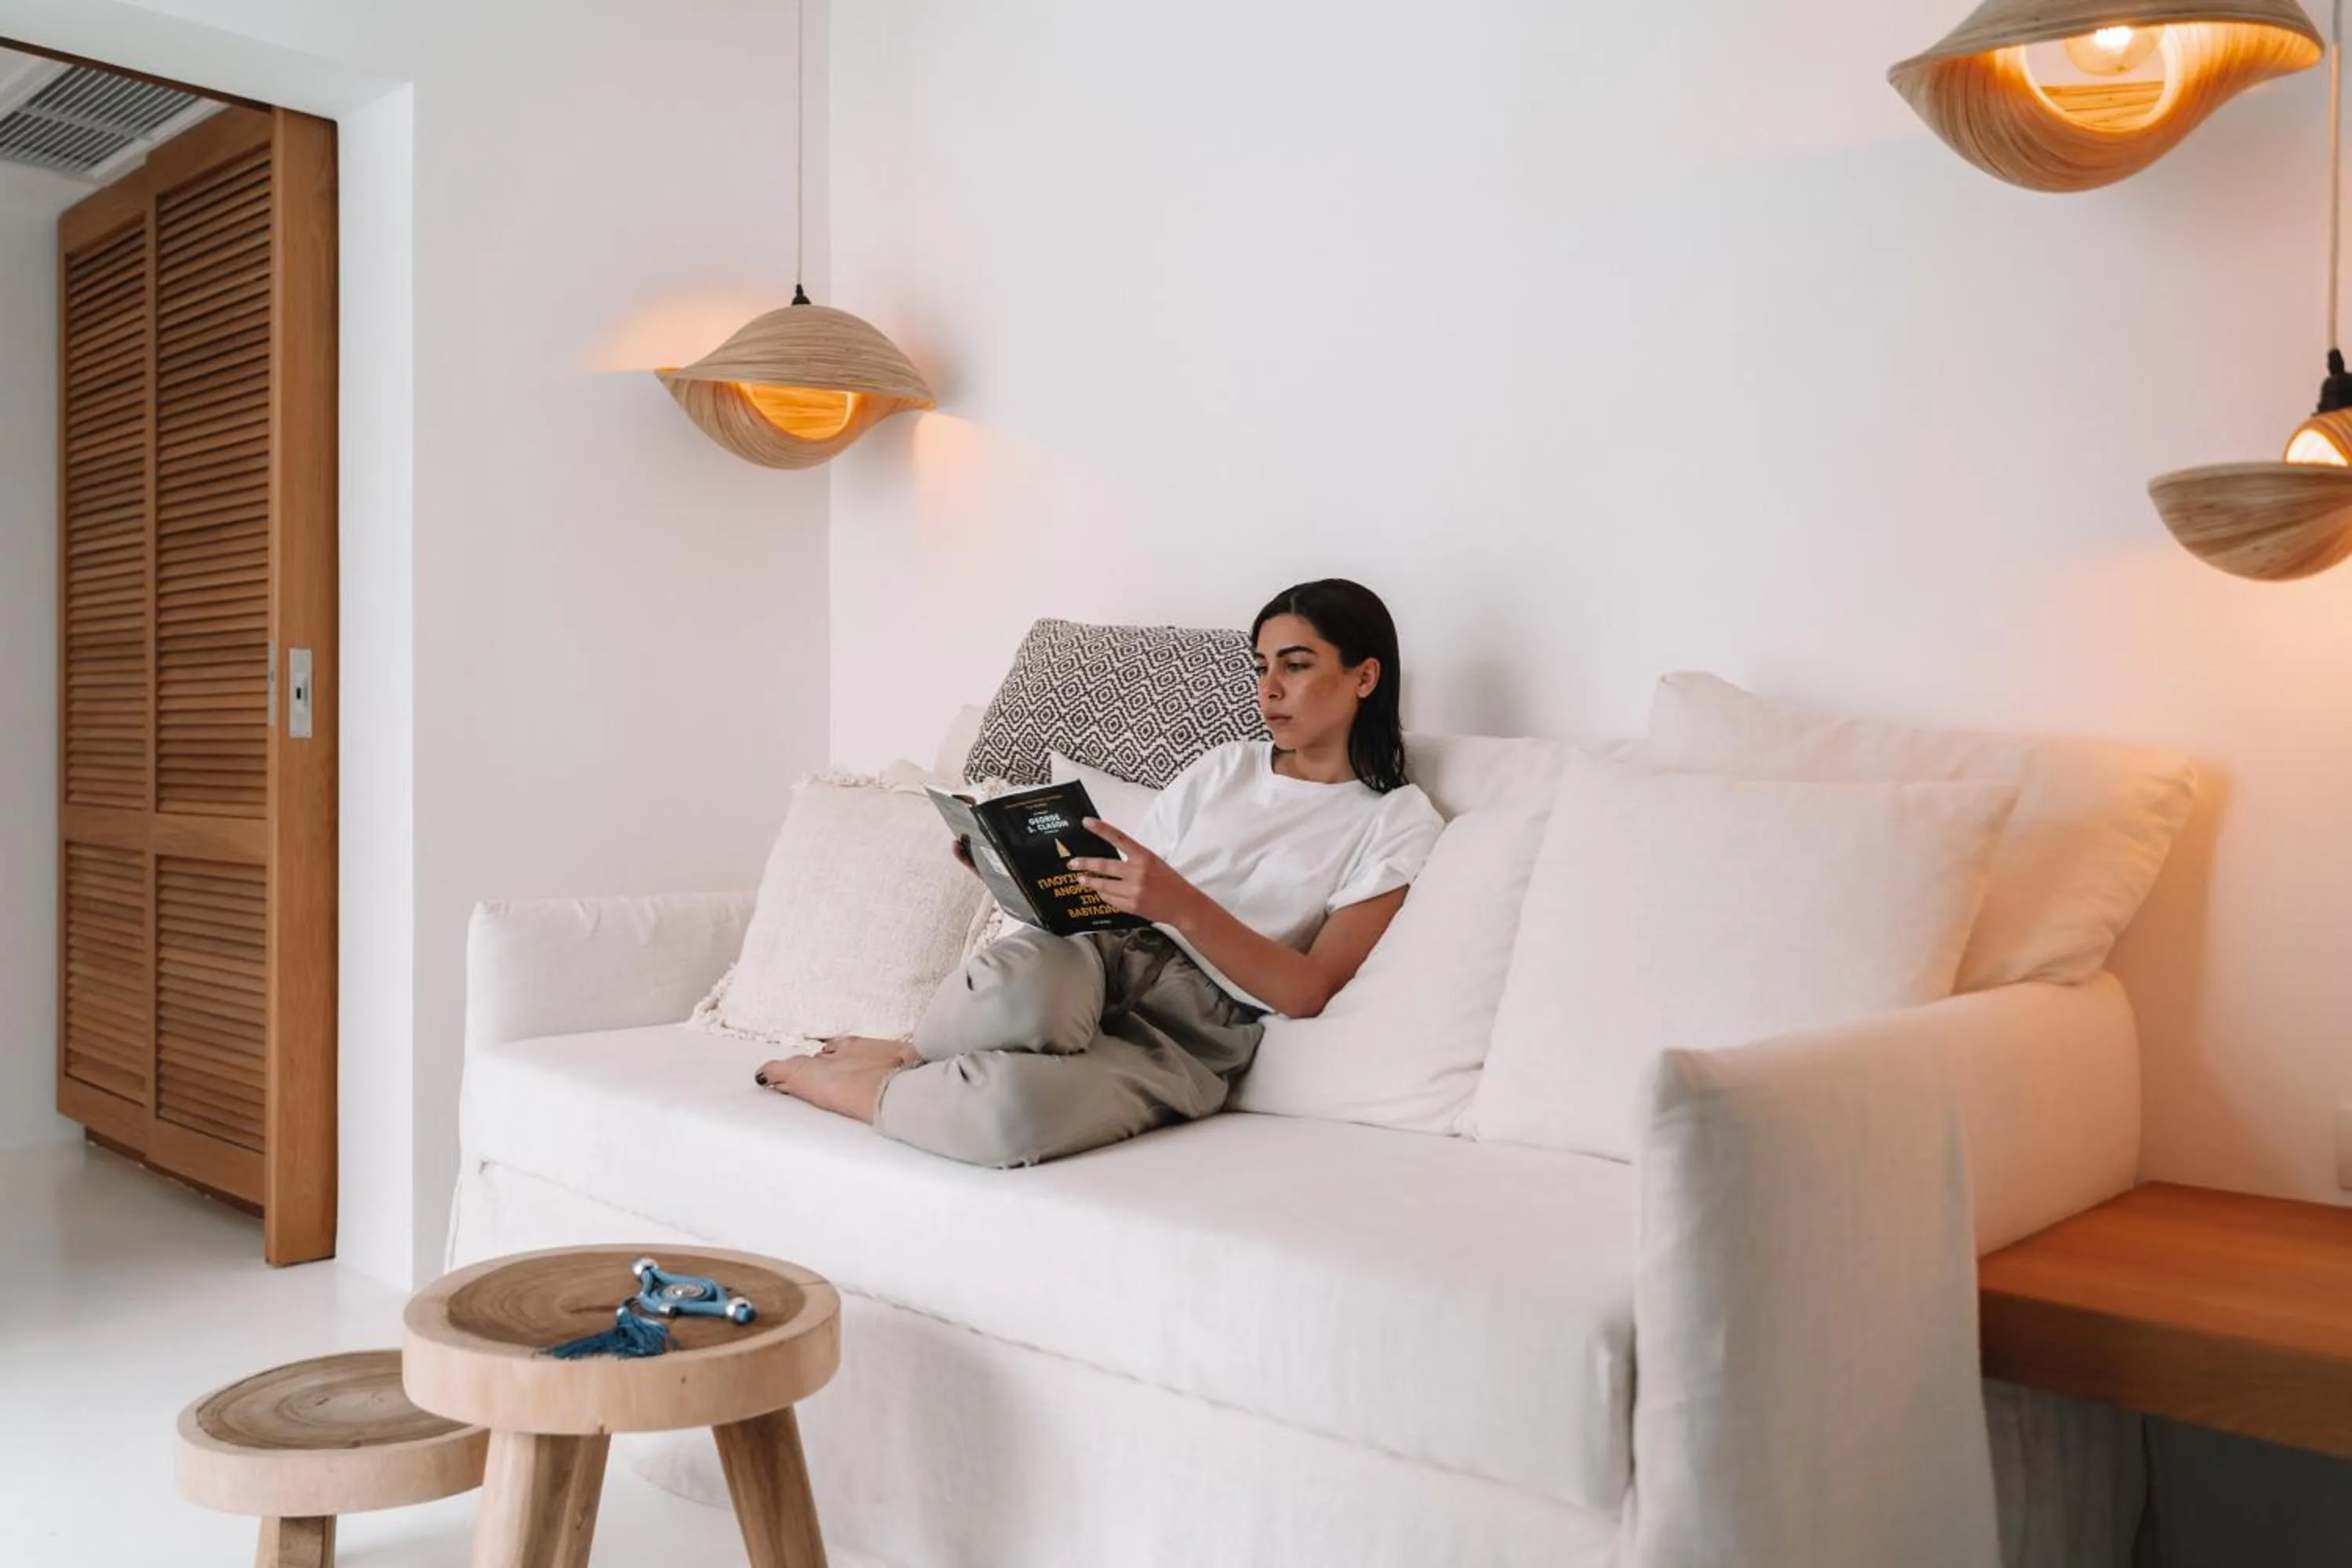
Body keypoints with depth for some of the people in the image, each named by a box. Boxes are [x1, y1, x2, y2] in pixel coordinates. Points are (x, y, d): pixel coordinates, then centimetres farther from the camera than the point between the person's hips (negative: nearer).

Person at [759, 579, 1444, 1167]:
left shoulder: (1400, 823, 5)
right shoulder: (1225, 766, 20)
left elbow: (1306, 992, -6)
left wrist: (1182, 906, -20)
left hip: (1193, 1034, -3)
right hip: (1109, 954, 4)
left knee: (1012, 1106, -36)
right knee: (1016, 979, -37)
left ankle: (856, 1086, -6)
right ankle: (911, 1054, -6)